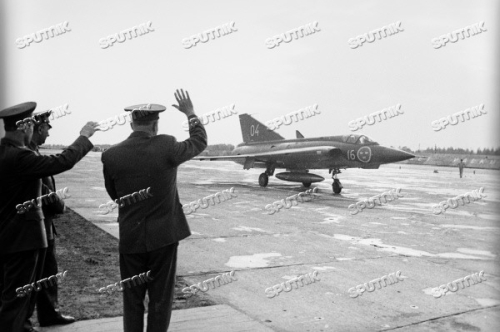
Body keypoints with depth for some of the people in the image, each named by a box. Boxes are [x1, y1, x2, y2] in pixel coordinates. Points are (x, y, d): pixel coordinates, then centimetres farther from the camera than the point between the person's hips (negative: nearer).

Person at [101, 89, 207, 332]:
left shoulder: (111, 155, -7)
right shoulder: (166, 146, -13)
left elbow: (114, 195, 6)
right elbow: (199, 143, 5)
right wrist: (190, 114, 17)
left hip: (130, 237, 2)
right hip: (164, 235, -1)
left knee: (132, 298, 15)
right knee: (161, 297, 11)